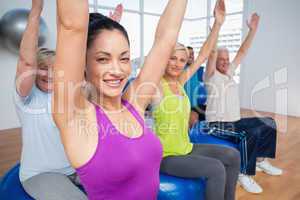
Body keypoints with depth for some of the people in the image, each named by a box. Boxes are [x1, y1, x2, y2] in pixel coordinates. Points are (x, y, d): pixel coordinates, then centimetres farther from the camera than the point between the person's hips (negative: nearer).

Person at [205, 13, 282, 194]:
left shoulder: (229, 72, 14)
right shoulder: (211, 75, -7)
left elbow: (242, 52, 15)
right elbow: (212, 53, -22)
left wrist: (253, 29, 9)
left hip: (236, 121, 9)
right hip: (218, 124, -8)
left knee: (269, 123, 7)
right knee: (255, 134, -29)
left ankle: (260, 159, 17)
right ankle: (244, 172, -12)